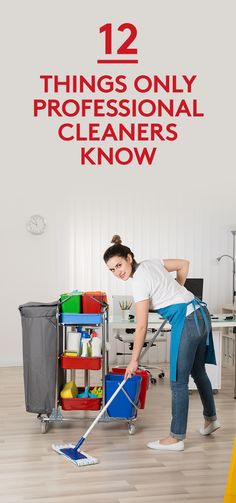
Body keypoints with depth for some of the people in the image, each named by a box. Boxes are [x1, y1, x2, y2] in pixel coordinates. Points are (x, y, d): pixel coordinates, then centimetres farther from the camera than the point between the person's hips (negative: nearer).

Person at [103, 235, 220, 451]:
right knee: (198, 371, 24)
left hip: (187, 321, -9)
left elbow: (141, 327, -15)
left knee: (179, 382, -2)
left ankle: (177, 438, 5)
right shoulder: (150, 263, 5)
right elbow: (184, 264, 18)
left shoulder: (140, 283, -17)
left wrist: (134, 360, -8)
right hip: (201, 313, 9)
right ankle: (211, 418, 41)